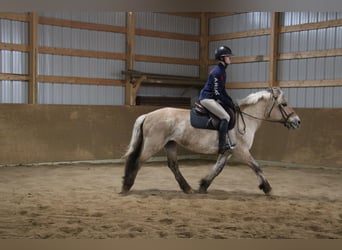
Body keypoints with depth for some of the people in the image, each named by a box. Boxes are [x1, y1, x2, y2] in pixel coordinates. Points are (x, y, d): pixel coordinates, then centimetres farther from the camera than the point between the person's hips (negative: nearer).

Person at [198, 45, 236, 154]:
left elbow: (222, 90, 18)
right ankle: (222, 146, -19)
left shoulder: (222, 71, 13)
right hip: (207, 98, -11)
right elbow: (217, 93, -20)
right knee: (225, 117, -21)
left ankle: (232, 143, 7)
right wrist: (229, 103, -16)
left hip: (213, 98, 11)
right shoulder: (217, 71, -17)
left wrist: (231, 101, 7)